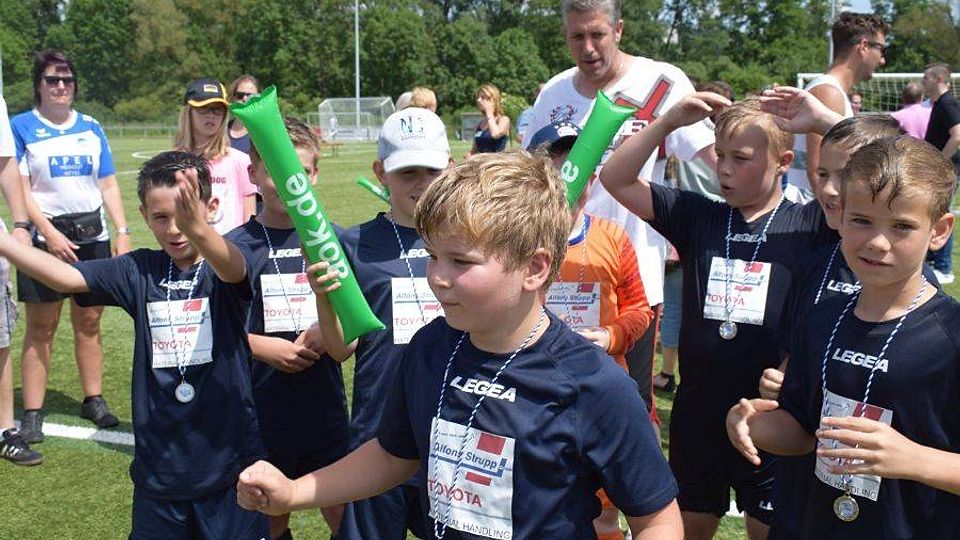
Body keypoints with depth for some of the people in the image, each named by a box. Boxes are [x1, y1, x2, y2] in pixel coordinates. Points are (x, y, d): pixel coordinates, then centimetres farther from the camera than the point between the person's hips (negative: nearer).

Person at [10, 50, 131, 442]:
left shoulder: (91, 128, 11)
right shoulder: (21, 127, 1)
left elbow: (108, 185, 12)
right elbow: (20, 189, -7)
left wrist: (123, 231, 2)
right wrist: (50, 234, -16)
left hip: (92, 235, 3)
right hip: (47, 237, -3)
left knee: (89, 321, 9)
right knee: (41, 327, -1)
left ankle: (94, 399, 19)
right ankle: (32, 413, 5)